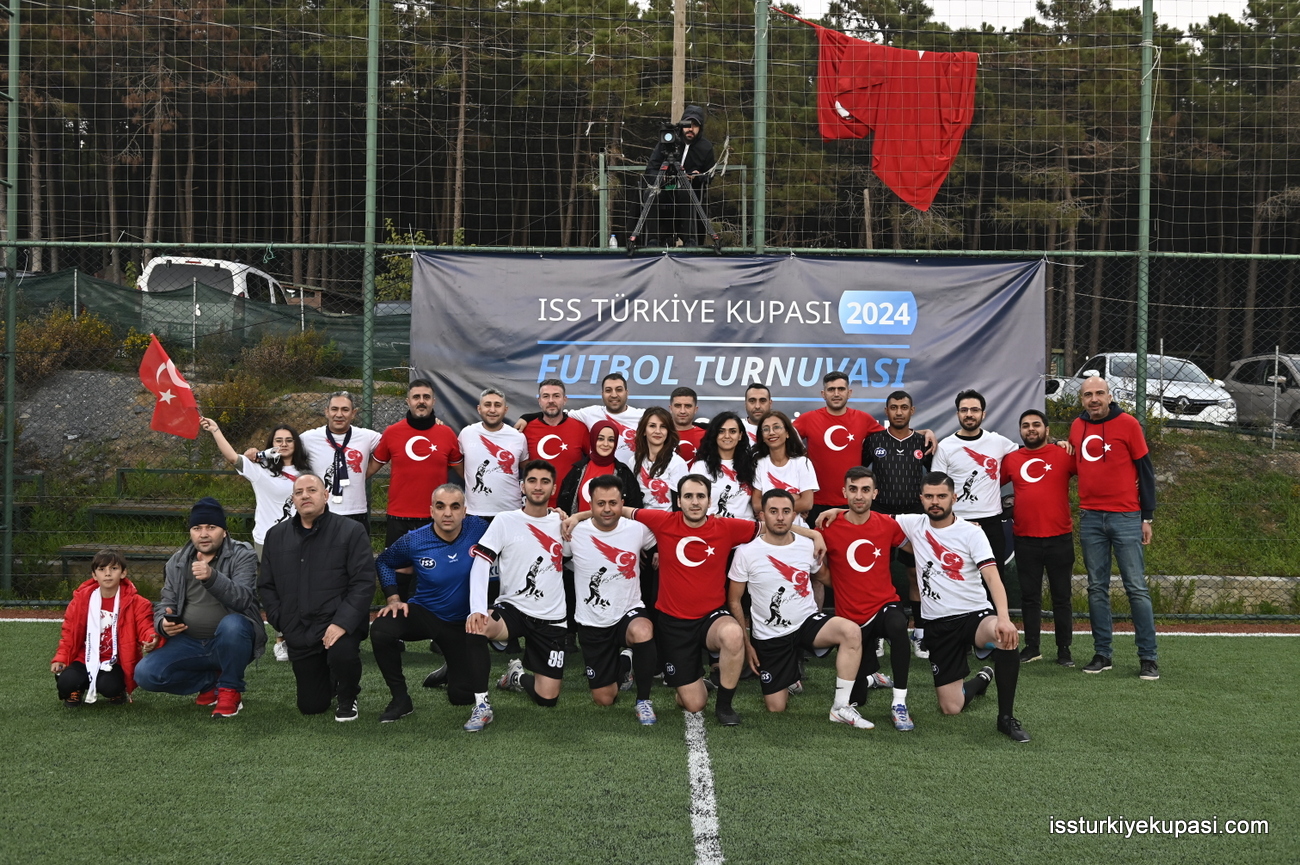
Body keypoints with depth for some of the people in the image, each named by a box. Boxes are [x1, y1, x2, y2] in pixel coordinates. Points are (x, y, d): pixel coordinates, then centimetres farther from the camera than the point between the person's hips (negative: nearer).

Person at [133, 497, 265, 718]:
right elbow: (166, 603, 12)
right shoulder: (178, 561, 8)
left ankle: (230, 690, -13)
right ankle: (212, 681, 7)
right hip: (189, 643, 5)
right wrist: (163, 623, -13)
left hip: (231, 641, -4)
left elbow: (243, 598, -22)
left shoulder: (242, 555, -6)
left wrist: (212, 577, -41)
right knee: (145, 673, -17)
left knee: (232, 624, -38)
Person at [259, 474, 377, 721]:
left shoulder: (351, 531, -4)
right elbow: (266, 585, 13)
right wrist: (282, 622, 0)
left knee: (342, 654, -38)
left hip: (337, 626, -4)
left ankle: (347, 698, -3)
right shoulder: (276, 536, 10)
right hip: (299, 633, 4)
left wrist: (343, 622, -22)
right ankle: (331, 682, 43)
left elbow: (363, 582, -11)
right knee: (310, 706, 6)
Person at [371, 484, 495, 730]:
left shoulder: (478, 529, -17)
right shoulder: (414, 541, -15)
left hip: (463, 622, 0)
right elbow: (383, 562, 4)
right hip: (425, 614, 0)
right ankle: (400, 699, -10)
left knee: (461, 696, -7)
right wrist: (393, 598, -7)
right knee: (380, 630, -30)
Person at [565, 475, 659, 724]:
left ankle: (643, 701, -15)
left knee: (642, 632, -39)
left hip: (630, 613, -1)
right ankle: (616, 666, 43)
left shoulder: (638, 529, -7)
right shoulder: (575, 533, -10)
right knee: (604, 700, 6)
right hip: (592, 623, 1)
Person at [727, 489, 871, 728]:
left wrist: (819, 617, 12)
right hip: (770, 636, -1)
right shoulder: (746, 553, -12)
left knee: (851, 631, -30)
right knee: (776, 708, -1)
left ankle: (841, 707, -20)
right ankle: (788, 676, 35)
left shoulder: (808, 546, -4)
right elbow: (734, 601, -3)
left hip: (808, 622, 1)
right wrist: (746, 644, -5)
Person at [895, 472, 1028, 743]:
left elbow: (992, 576, -18)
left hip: (976, 614, -3)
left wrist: (1004, 617, -34)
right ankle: (980, 680, 36)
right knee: (951, 708, -2)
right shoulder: (914, 524, 3)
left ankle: (1006, 717, -21)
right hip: (938, 624, 3)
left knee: (1006, 635, -39)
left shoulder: (971, 532, -6)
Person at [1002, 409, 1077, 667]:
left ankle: (1064, 649, 12)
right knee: (1029, 596, 9)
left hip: (1060, 537, -2)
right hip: (1025, 539, 2)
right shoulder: (1011, 460, 6)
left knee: (1061, 596, 5)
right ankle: (1031, 647, 17)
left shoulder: (1064, 456, -1)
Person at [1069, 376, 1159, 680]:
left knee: (1137, 588, -3)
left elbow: (1145, 470, -1)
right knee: (1097, 588, 7)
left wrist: (1147, 516, -2)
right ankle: (1102, 653, 13)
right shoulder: (1076, 427, 8)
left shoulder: (1127, 423, -4)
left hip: (1126, 517, -4)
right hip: (1090, 518, 4)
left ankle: (1148, 657, 2)